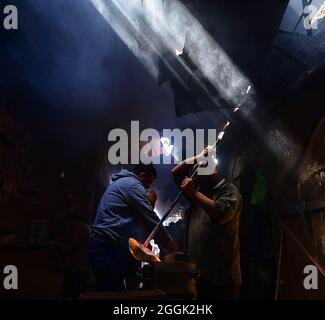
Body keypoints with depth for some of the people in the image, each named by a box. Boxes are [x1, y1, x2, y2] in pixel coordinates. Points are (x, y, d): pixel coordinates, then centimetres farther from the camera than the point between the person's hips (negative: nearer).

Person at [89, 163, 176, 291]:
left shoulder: (121, 183, 27)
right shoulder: (133, 185, -5)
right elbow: (150, 219, -7)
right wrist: (169, 244, 3)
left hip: (102, 245, 11)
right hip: (109, 247, -11)